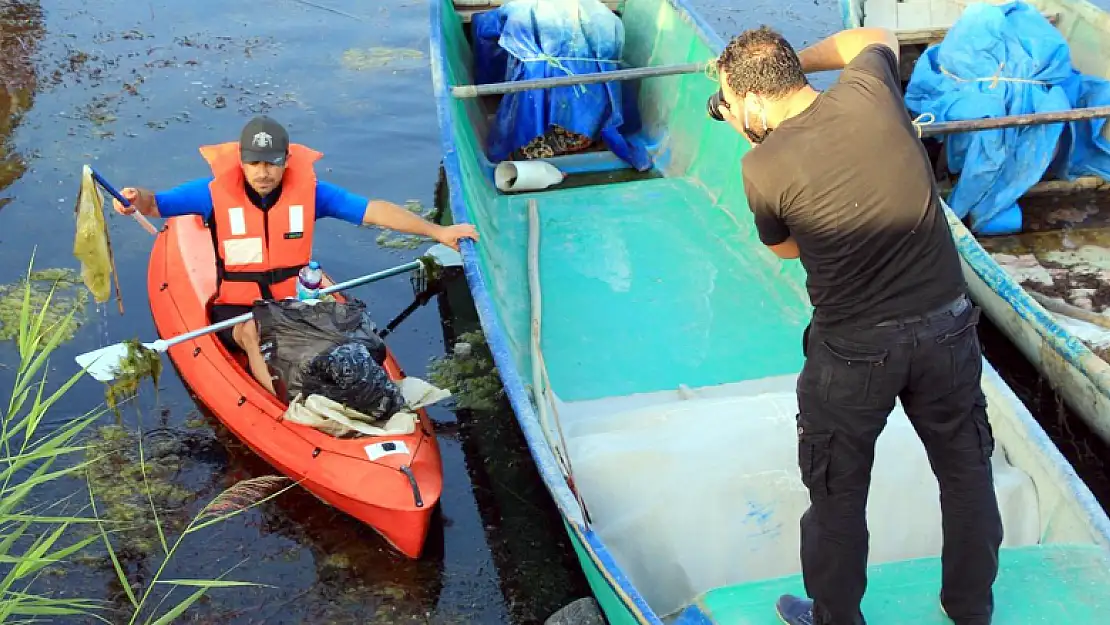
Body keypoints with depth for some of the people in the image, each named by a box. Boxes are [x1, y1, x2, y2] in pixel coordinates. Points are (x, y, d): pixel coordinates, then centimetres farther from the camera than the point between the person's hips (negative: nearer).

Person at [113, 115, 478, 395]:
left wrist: (437, 231, -10)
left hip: (295, 302, 2)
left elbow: (373, 211, -5)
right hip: (237, 308, -2)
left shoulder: (308, 190, -4)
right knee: (253, 334, -33)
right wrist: (137, 198, -29)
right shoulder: (217, 191, -7)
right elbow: (155, 205, -2)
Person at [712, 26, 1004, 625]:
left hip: (854, 351, -4)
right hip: (946, 326, 4)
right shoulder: (868, 91, -8)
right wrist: (797, 60, 19)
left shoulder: (763, 168, -16)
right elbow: (877, 37, 18)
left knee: (837, 493, 19)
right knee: (966, 469, 24)